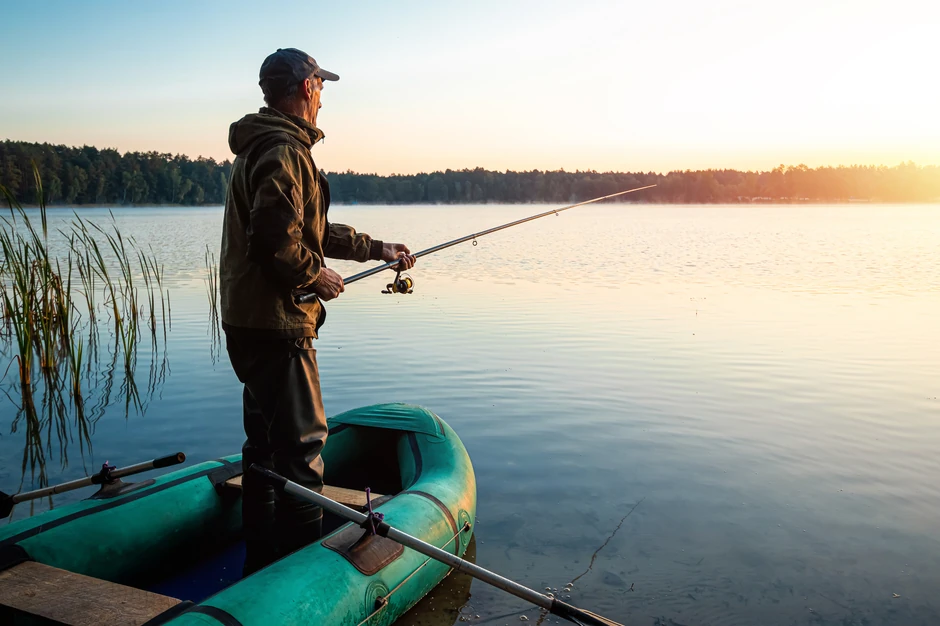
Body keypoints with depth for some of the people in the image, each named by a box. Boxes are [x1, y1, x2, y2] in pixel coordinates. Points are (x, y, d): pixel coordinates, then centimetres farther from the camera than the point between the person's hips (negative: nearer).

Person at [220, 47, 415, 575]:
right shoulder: (285, 151, -14)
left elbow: (316, 229, 24)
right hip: (276, 324, -11)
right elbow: (275, 240, -26)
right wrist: (316, 277, -11)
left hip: (251, 323, 11)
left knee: (266, 442, 17)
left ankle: (262, 568, 29)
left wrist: (376, 249, 25)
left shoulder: (262, 147, 21)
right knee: (302, 441, -5)